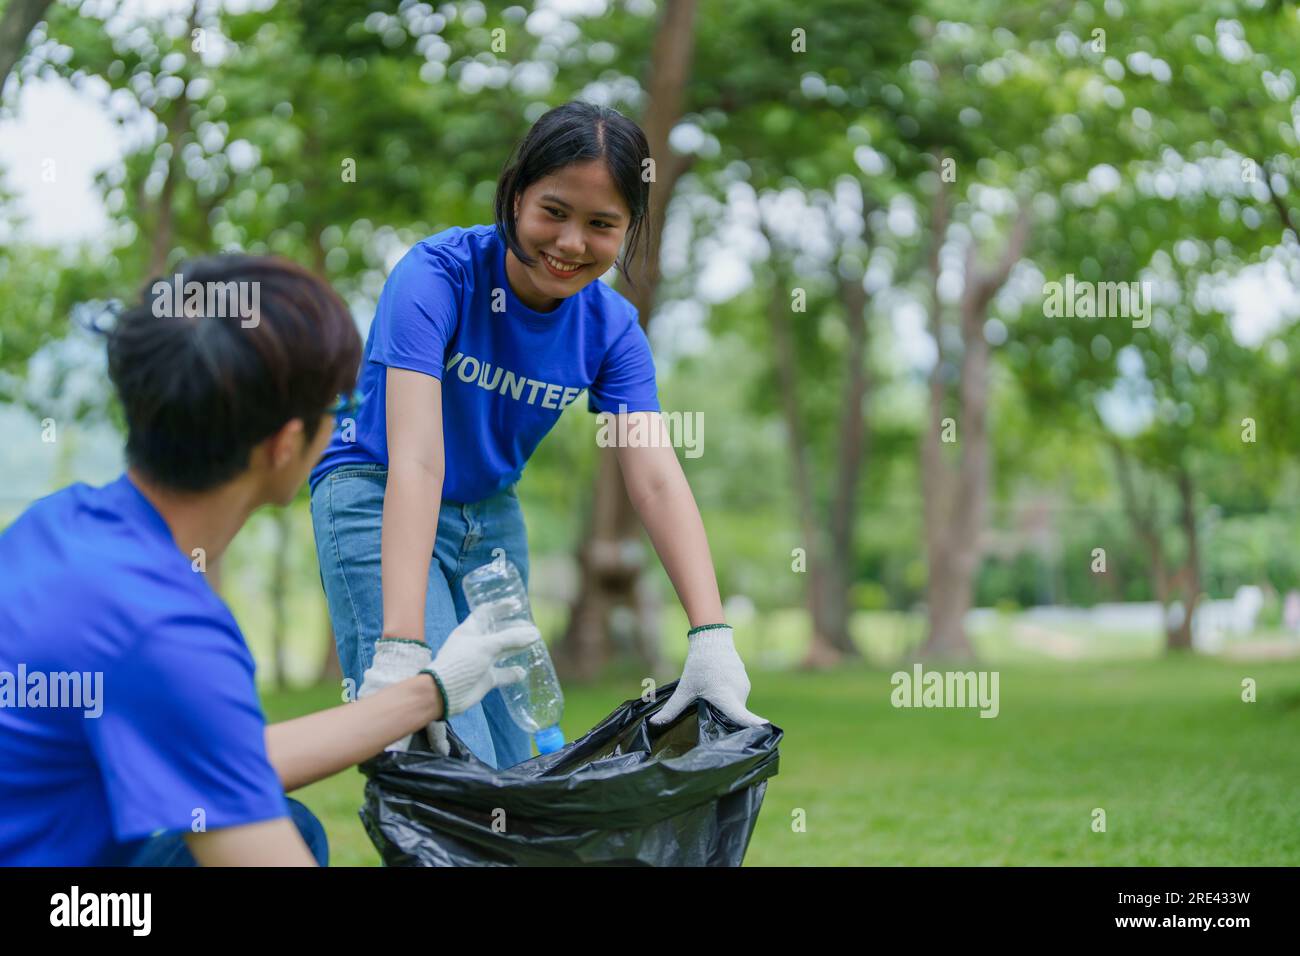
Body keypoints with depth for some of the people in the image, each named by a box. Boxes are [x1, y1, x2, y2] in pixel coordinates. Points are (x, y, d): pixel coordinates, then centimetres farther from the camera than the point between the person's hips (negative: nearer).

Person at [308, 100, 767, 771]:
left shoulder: (610, 326, -9)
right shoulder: (438, 274, -24)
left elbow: (656, 479, -17)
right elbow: (415, 460, -34)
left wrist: (711, 637, -31)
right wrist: (402, 644, -44)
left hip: (491, 515, 6)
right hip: (376, 502, -6)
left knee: (515, 758, 4)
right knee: (450, 754, -19)